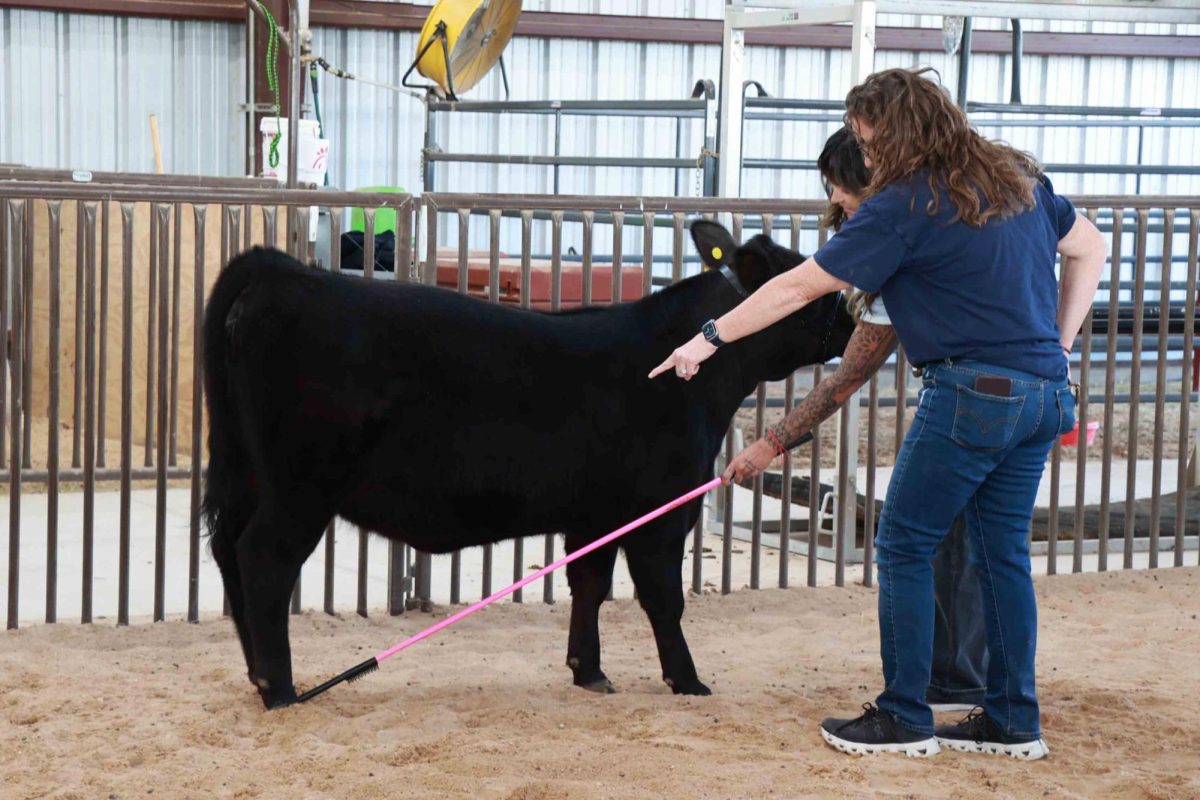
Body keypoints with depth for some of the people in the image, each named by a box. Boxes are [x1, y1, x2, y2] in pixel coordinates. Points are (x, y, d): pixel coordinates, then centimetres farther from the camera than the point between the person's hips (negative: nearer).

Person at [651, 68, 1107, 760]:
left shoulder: (904, 206, -9)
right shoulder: (1018, 177, 12)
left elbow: (798, 288, -6)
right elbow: (1090, 246, 23)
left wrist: (710, 339, 3)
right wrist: (1058, 343, 19)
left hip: (973, 392, -8)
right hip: (1045, 392, 8)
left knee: (905, 547, 4)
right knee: (1004, 552, 14)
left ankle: (903, 718, 7)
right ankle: (1014, 721, 17)